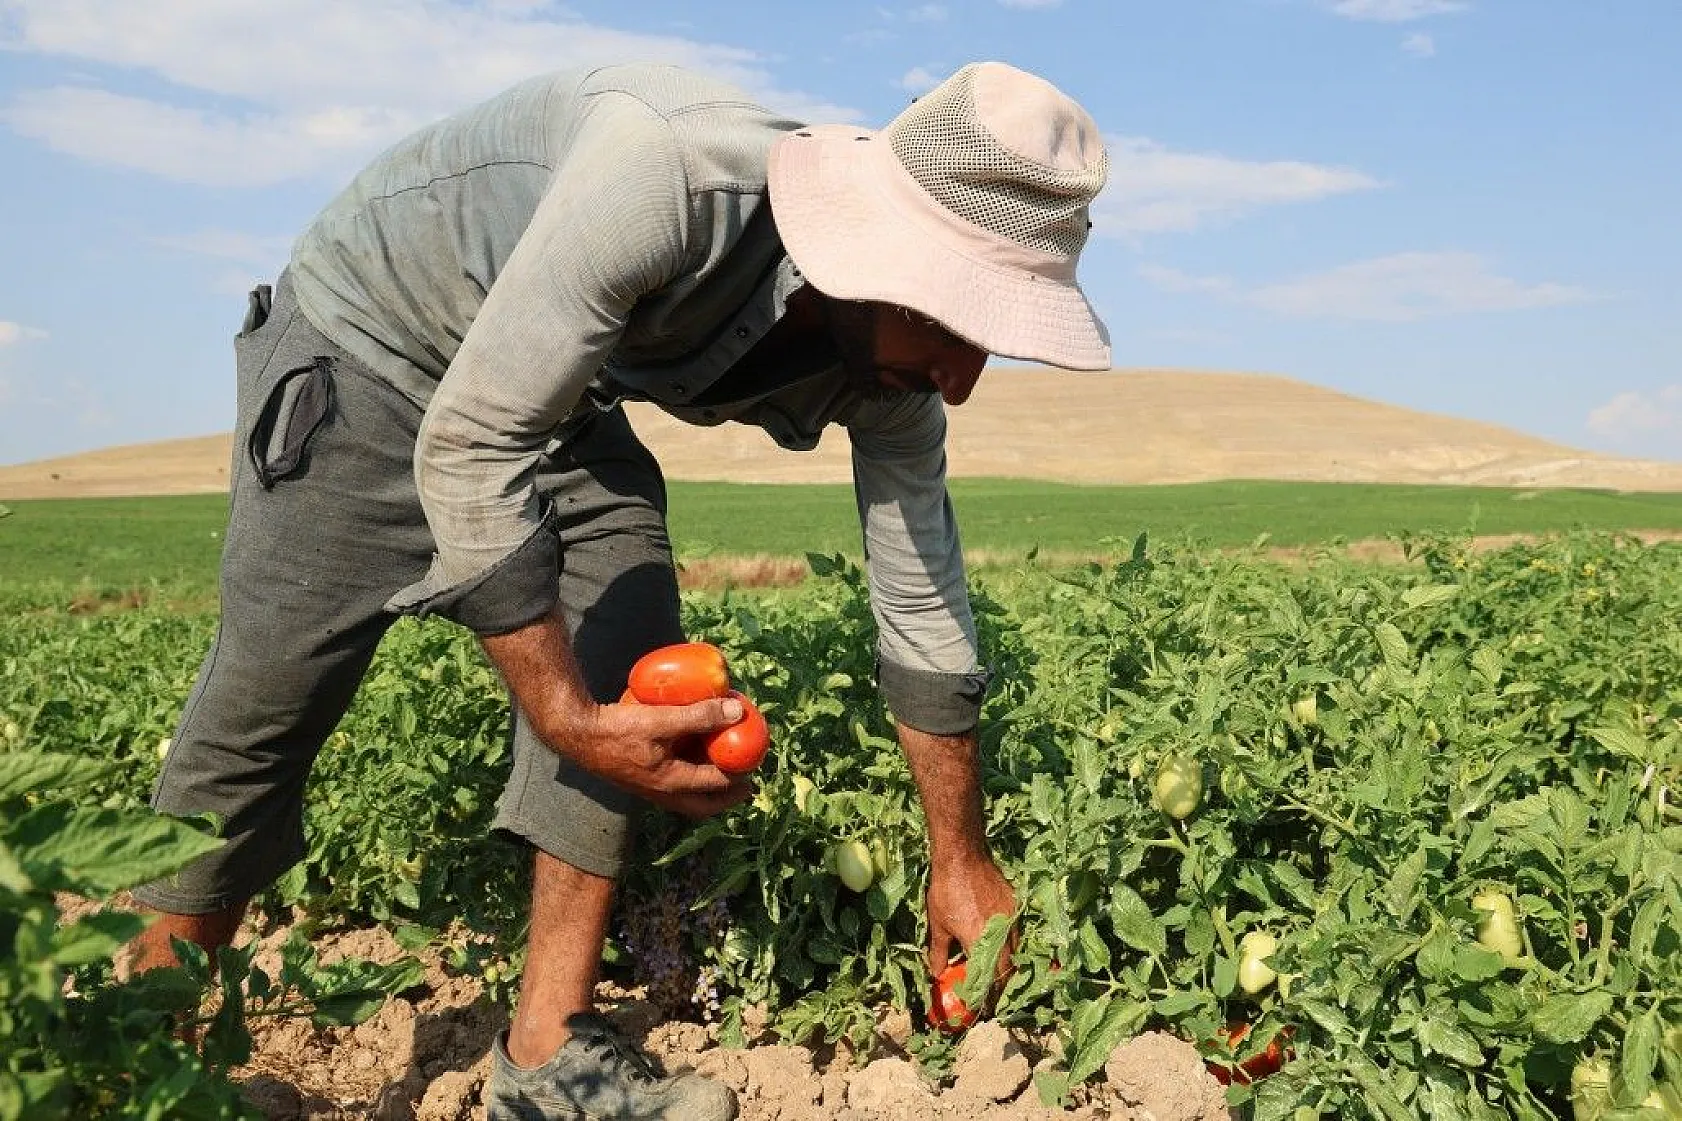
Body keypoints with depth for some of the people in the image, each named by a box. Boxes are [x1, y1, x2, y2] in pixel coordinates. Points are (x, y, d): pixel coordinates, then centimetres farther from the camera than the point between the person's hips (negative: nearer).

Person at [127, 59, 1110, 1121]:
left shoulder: (890, 371, -18)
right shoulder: (668, 171, -40)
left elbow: (925, 609, -8)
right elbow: (469, 447, -34)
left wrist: (961, 859, -1)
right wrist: (568, 719, -34)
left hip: (560, 392, 6)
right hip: (366, 335, -5)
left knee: (630, 673, -11)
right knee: (266, 712, -5)